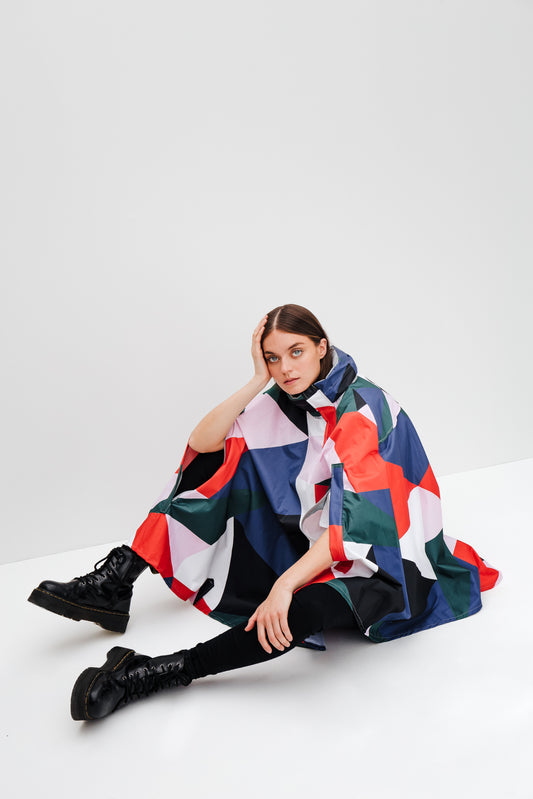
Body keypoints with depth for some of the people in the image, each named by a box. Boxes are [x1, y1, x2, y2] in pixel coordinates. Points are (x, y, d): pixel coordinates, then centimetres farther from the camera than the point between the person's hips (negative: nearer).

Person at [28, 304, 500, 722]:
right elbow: (201, 441, -10)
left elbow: (356, 522, -32)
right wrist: (258, 381, -19)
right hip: (312, 540, 7)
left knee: (307, 607, -41)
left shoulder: (364, 409, -23)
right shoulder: (285, 399, -1)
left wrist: (284, 584, -41)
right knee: (217, 459, -4)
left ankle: (166, 673, -26)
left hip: (381, 556, -6)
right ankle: (116, 583, -8)